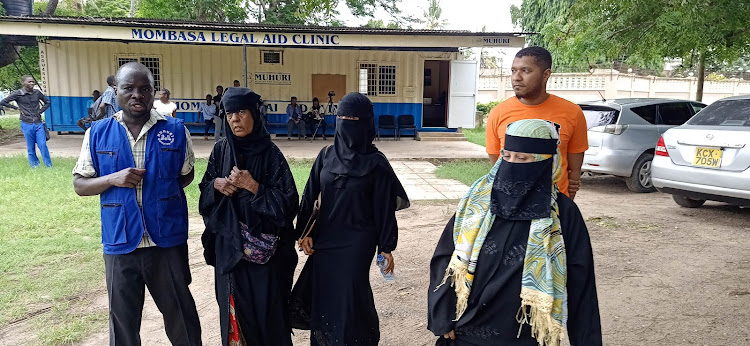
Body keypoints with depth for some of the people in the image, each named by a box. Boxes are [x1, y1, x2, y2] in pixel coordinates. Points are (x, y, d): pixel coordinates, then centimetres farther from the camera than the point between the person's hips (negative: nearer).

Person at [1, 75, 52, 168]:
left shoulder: (37, 93, 4)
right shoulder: (17, 94, -4)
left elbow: (47, 102, 19)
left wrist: (40, 111, 8)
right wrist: (17, 108, -1)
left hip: (38, 124, 2)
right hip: (27, 124, -2)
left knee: (43, 145, -4)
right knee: (31, 147, 5)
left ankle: (48, 165, 2)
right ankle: (34, 164, 16)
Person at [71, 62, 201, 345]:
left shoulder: (176, 130, -1)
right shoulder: (98, 133, 2)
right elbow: (80, 185, 4)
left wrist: (162, 192, -6)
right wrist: (113, 179, -14)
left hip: (168, 240, -1)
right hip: (120, 243, 1)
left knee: (180, 312, 14)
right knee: (123, 320, 15)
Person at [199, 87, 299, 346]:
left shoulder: (270, 153, -10)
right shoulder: (221, 149, 2)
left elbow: (288, 202, -14)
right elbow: (205, 190, 11)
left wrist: (253, 186, -23)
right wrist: (216, 185, -10)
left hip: (262, 245, -4)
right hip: (228, 243, 4)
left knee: (265, 306, 6)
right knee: (233, 305, 14)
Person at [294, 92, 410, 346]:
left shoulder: (375, 162, -10)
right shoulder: (327, 155, 1)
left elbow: (385, 207, -7)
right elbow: (310, 194, 5)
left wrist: (386, 247, -6)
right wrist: (304, 232, 1)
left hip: (358, 242, -4)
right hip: (325, 238, 4)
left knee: (349, 298, 3)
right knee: (323, 297, 12)